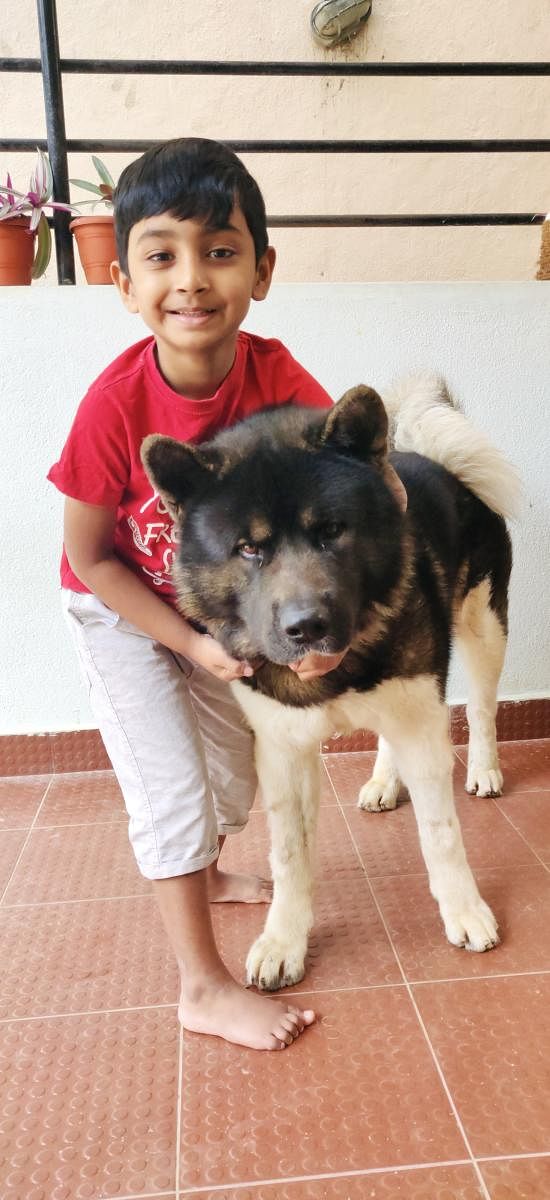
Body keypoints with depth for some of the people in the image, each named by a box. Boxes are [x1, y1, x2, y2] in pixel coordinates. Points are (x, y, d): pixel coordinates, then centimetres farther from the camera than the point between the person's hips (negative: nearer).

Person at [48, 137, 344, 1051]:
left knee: (235, 756, 19)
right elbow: (89, 559, -21)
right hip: (119, 612, -4)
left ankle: (203, 875, 52)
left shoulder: (277, 379, -24)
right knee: (171, 786, -3)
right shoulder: (116, 403, -32)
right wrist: (192, 643, -21)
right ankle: (204, 988, 15)